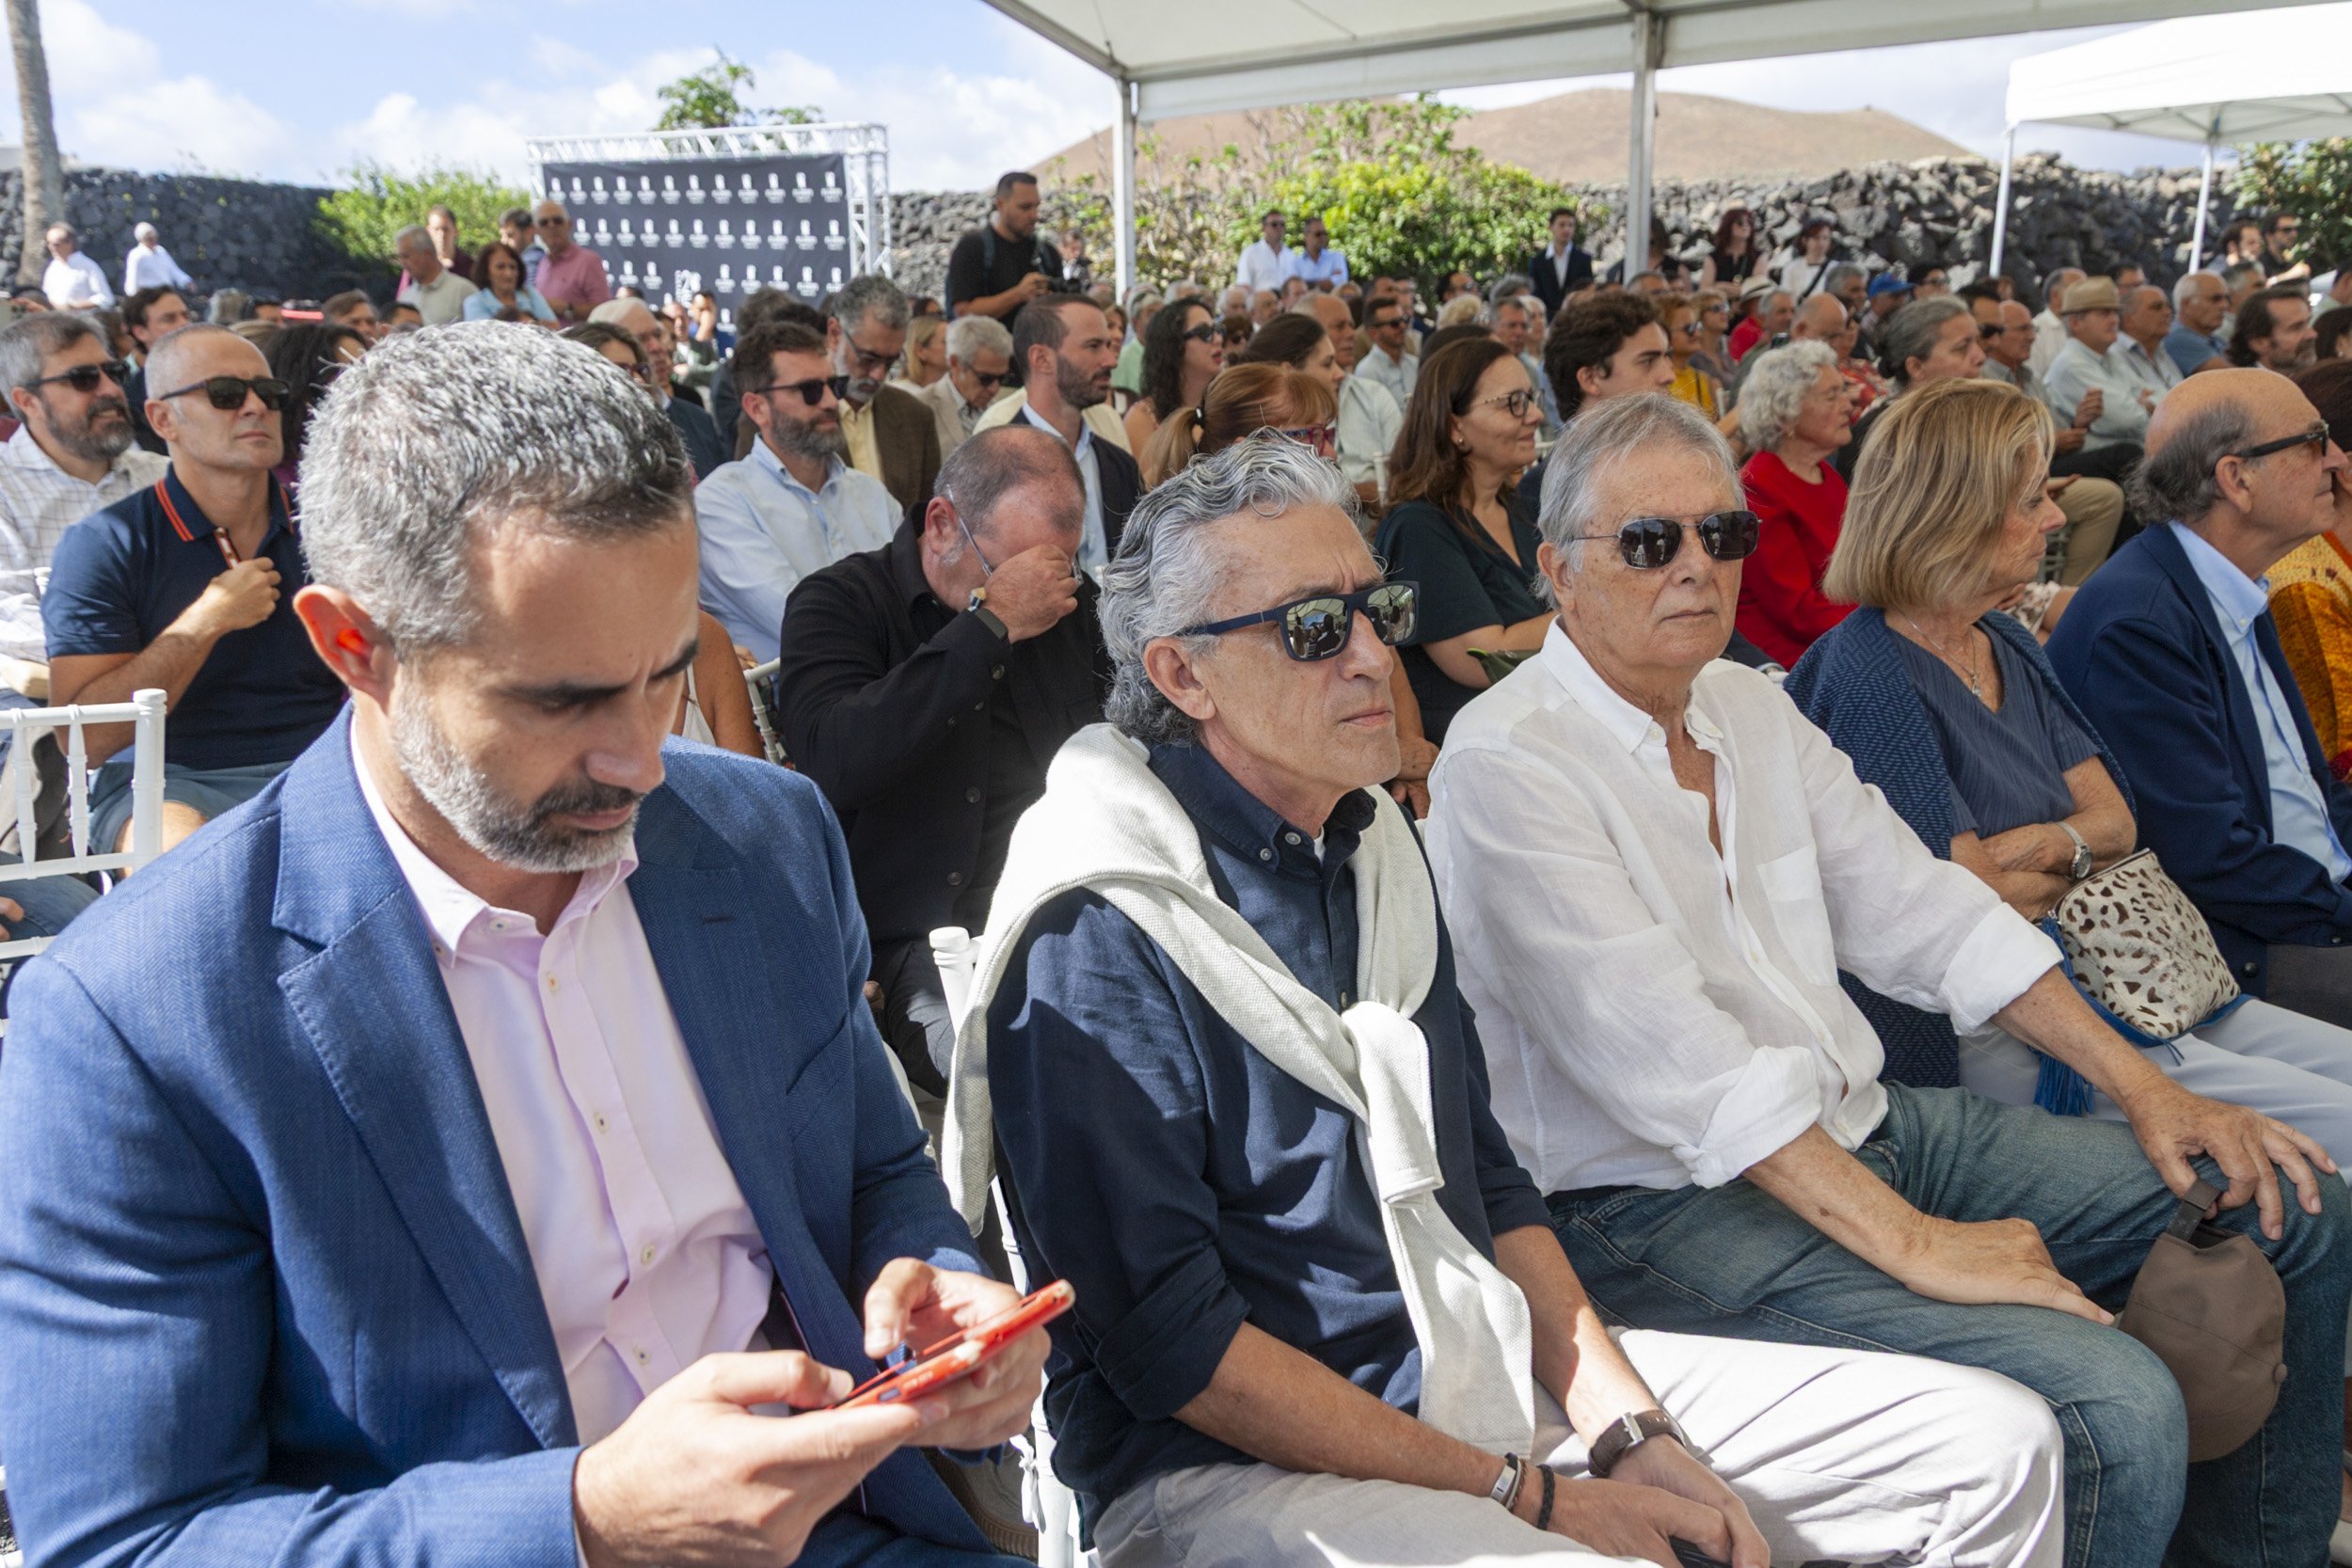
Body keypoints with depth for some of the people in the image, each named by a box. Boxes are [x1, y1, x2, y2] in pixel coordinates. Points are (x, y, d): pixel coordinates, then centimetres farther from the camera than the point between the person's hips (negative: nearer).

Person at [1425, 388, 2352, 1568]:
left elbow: (1919, 910, 13)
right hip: (1666, 1204, -9)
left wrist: (2143, 1086, 6)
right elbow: (1671, 1062, -24)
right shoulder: (1506, 764, -16)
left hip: (1859, 1127, 9)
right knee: (2113, 1406, -26)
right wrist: (1912, 1243, -25)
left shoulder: (1751, 706, 10)